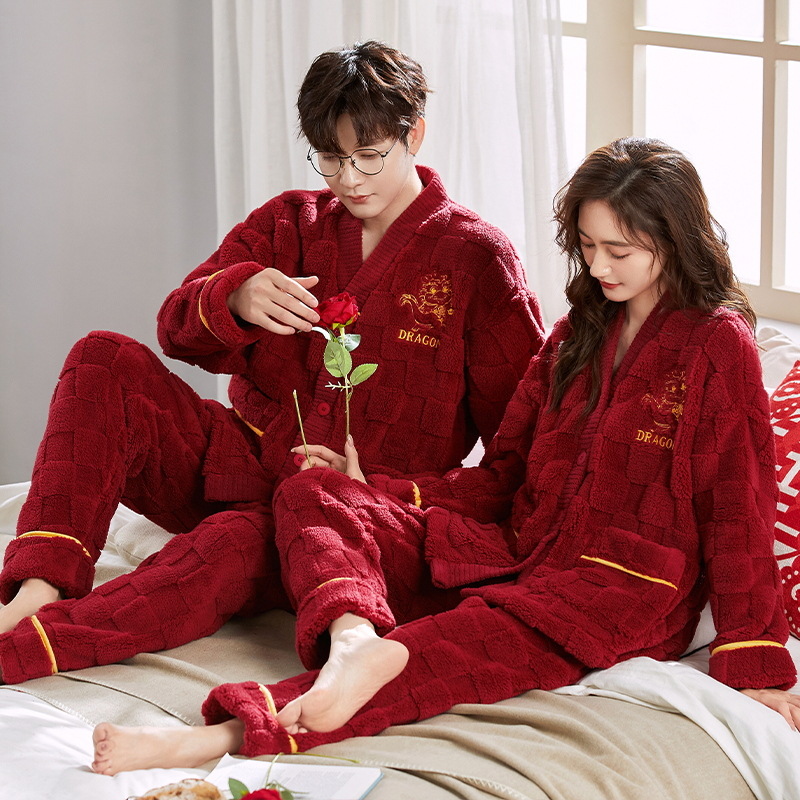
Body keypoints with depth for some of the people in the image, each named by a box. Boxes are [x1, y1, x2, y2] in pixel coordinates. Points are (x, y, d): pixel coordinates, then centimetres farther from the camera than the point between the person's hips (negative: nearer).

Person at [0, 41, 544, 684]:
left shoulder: (476, 256, 1)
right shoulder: (290, 222, 12)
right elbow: (180, 330, -1)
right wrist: (234, 298, -25)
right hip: (244, 466, 5)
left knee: (232, 547, -38)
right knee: (106, 362, -18)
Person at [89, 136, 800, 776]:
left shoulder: (718, 345, -4)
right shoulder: (579, 333, 17)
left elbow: (738, 510, -7)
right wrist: (372, 491, 6)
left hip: (627, 591, -7)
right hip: (519, 550, 7)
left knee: (473, 641, -38)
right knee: (311, 492, -10)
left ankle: (239, 733, -56)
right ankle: (352, 631, -42)